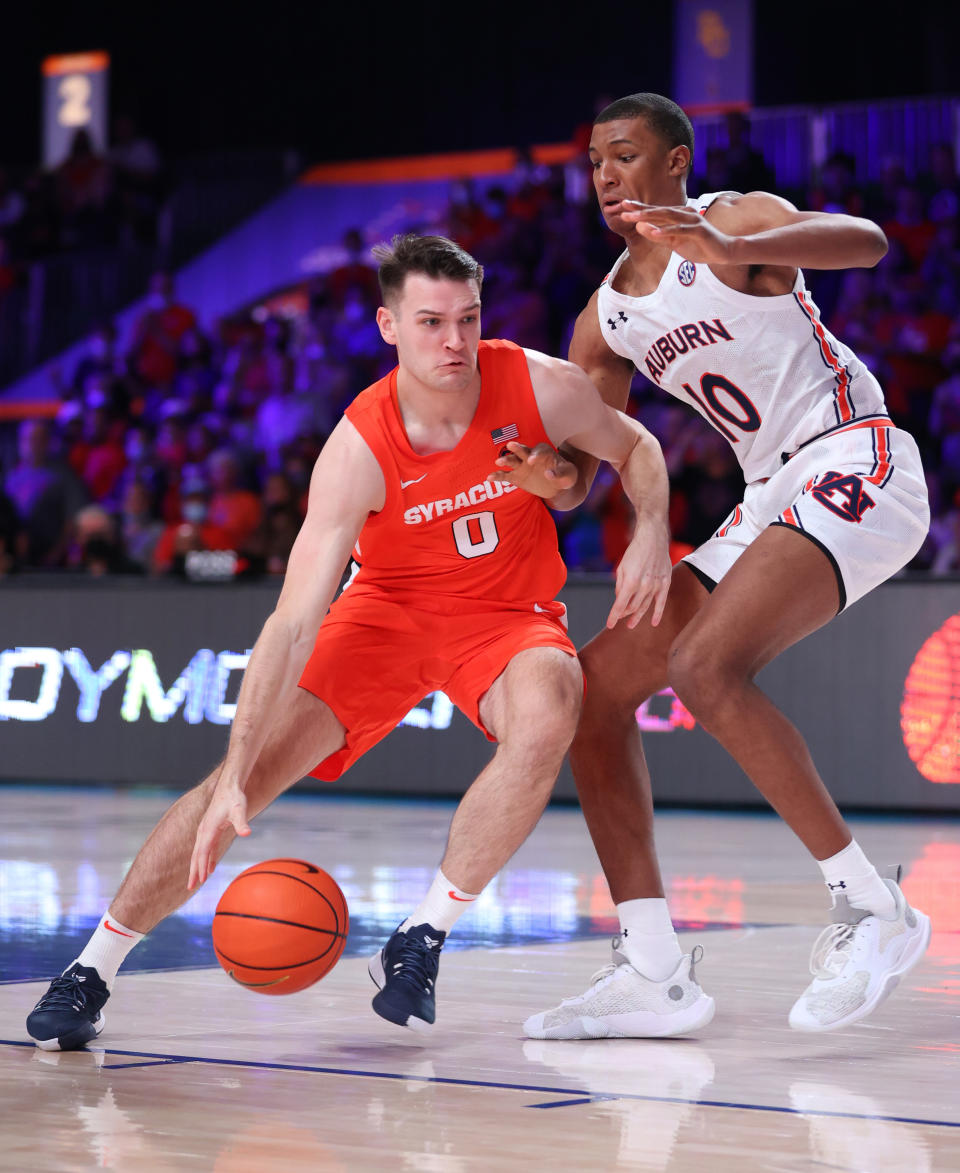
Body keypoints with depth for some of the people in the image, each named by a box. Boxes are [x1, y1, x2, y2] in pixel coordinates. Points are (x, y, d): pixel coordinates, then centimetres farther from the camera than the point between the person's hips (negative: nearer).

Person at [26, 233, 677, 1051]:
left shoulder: (541, 387, -21)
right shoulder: (359, 449, -27)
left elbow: (636, 448, 4)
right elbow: (292, 624, -31)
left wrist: (652, 532, -19)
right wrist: (234, 781, -38)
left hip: (508, 612, 1)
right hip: (389, 607, -1)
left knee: (549, 715, -34)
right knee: (257, 765, -16)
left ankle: (422, 942, -19)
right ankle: (92, 968, 0)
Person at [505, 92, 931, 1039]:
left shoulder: (734, 221, -7)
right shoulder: (606, 317, 15)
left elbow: (864, 242, -28)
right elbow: (576, 479, 15)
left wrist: (732, 249, -45)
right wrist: (545, 476, -11)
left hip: (855, 464, -9)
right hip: (772, 498, 9)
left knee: (705, 666, -29)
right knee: (591, 684, 1)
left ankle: (874, 912, -19)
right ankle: (647, 972, -1)